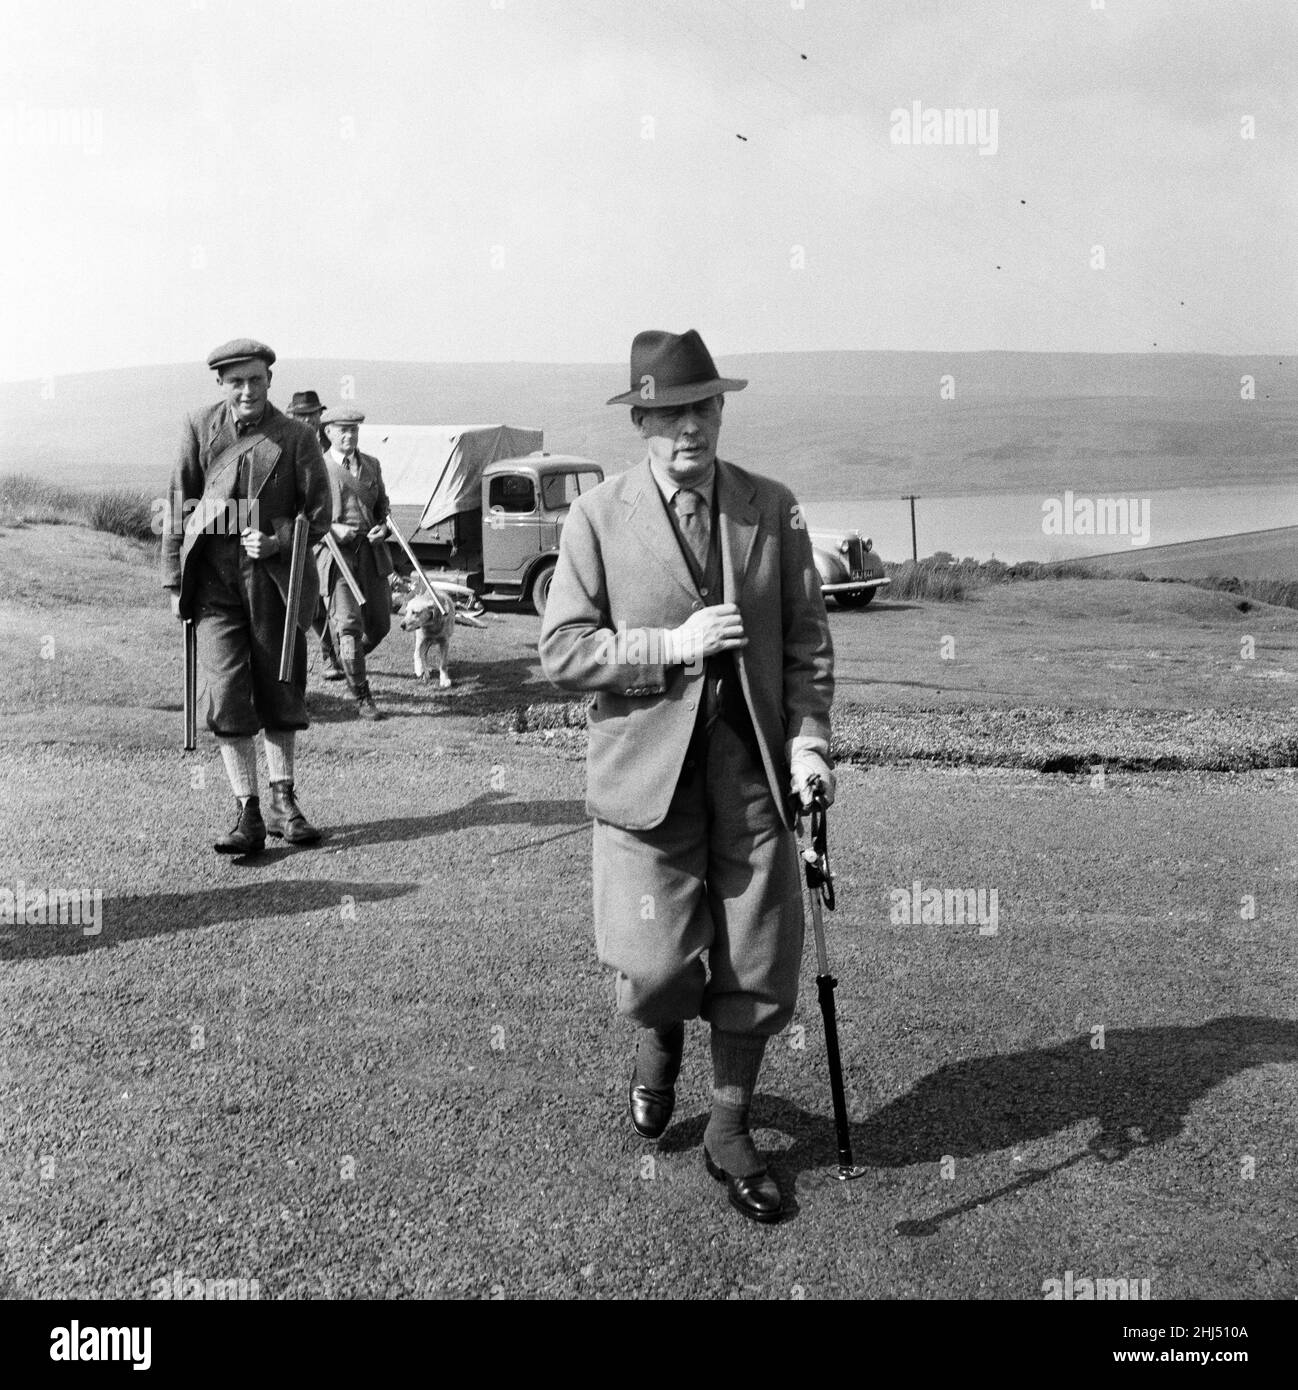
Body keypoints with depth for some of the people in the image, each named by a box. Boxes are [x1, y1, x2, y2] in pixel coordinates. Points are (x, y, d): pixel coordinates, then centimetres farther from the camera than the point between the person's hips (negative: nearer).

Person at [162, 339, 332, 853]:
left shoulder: (296, 437, 2)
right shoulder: (198, 427, 4)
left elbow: (318, 509, 2)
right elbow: (179, 505, 6)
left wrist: (279, 542, -16)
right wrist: (175, 581, 3)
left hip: (275, 576, 0)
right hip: (214, 579, 0)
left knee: (279, 691, 9)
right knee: (227, 694, -6)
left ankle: (283, 802, 23)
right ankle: (248, 813, -1)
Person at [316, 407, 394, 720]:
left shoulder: (371, 465, 16)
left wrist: (383, 527, 4)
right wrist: (332, 529, -17)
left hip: (371, 553, 5)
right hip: (335, 553, -5)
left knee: (379, 624, 7)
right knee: (349, 624, -11)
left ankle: (349, 661, 39)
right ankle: (362, 697, -4)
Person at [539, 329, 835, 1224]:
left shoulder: (773, 509, 6)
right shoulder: (598, 518, -1)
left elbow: (807, 639, 7)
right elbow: (562, 652, -6)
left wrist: (809, 738, -6)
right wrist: (670, 646, -16)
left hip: (754, 769, 2)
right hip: (648, 771, -2)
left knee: (760, 972, 6)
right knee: (658, 965, -2)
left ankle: (731, 1132, 30)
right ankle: (660, 1043, 37)